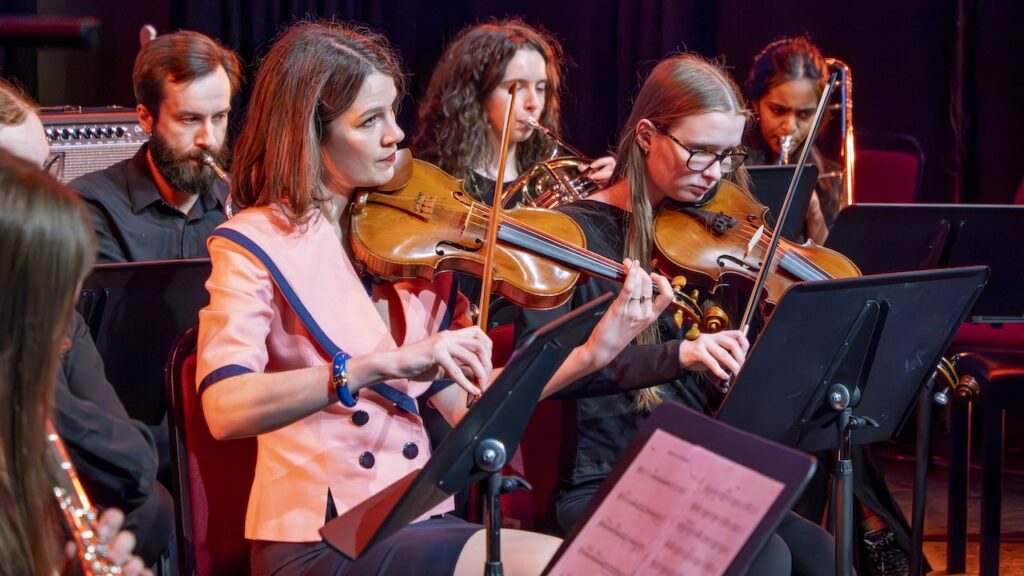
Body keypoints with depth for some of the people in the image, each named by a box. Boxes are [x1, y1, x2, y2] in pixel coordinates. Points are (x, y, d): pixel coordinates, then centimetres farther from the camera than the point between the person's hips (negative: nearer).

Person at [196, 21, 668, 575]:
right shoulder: (255, 244, -6)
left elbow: (461, 401, 8)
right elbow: (225, 409, -23)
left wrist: (591, 353, -3)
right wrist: (383, 363, -32)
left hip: (419, 522, 6)